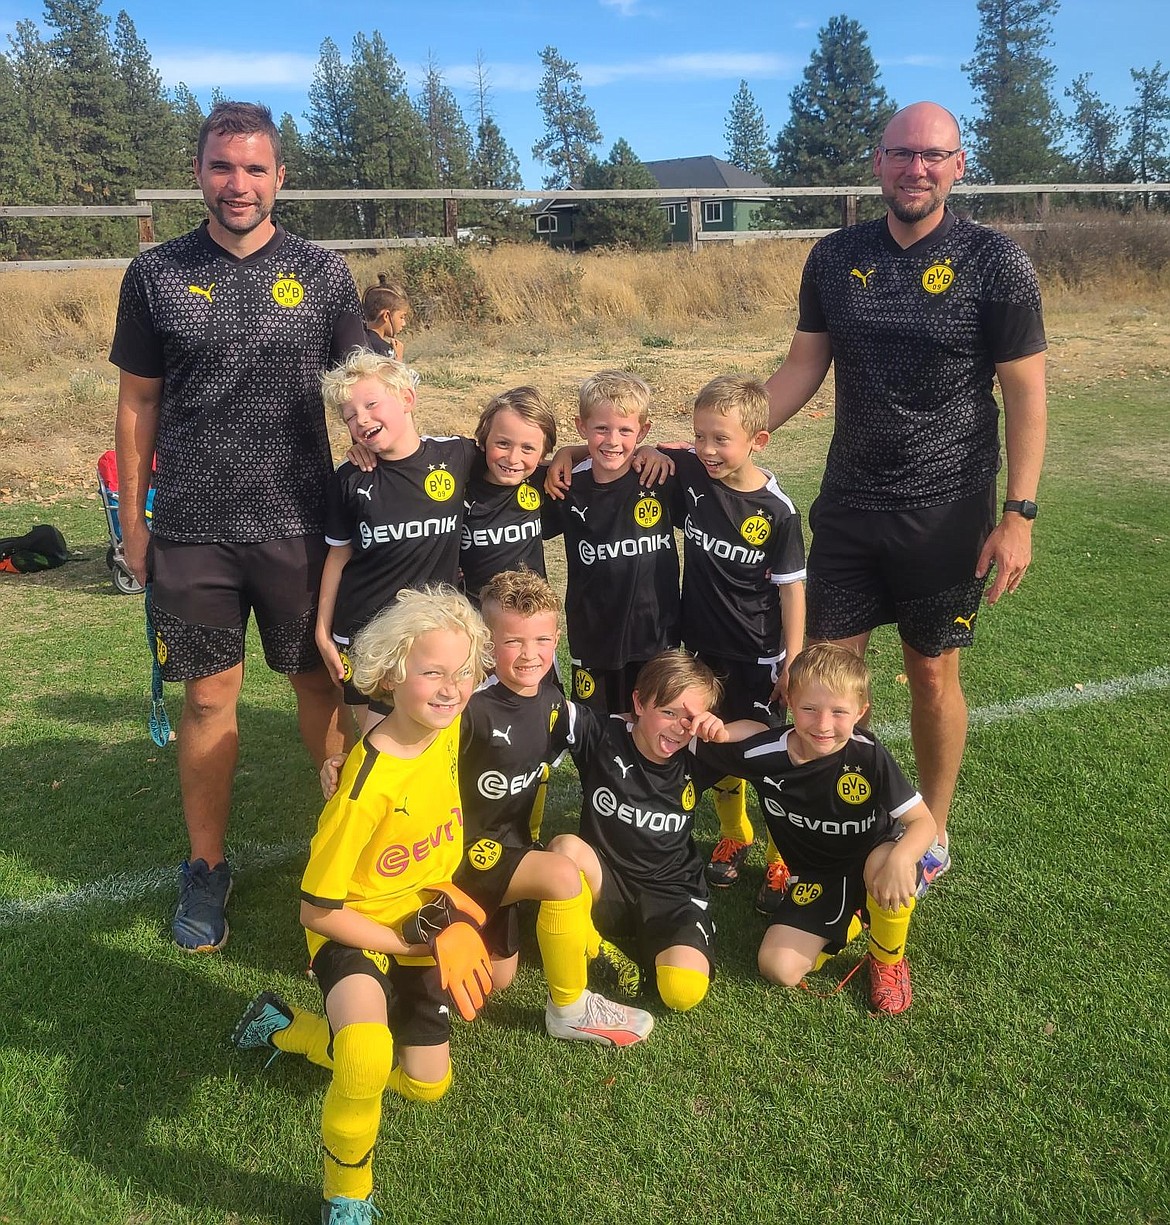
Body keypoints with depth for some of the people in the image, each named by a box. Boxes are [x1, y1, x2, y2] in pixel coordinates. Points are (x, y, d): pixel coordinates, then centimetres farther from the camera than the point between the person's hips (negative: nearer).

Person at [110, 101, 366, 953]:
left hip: (300, 523, 0)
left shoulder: (322, 273, 3)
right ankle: (206, 869, 24)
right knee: (209, 696, 7)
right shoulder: (156, 275, 4)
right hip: (191, 530, 1)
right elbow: (138, 402, 8)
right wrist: (133, 519, 7)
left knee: (322, 684, 8)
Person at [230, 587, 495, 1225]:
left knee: (427, 1086, 15)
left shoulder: (450, 730, -13)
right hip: (354, 931, -7)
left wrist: (444, 899, 3)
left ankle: (285, 1028, 32)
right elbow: (318, 911, -24)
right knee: (368, 1058, -36)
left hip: (426, 926, 7)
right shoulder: (368, 785, -33)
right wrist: (424, 942, -20)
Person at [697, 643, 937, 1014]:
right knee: (778, 969, -13)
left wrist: (900, 859, -42)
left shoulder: (868, 755, -25)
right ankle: (850, 922, 16)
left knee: (885, 862, -37)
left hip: (871, 862, -2)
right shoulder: (763, 753, -21)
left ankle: (888, 961, -5)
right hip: (816, 878, 2)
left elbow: (922, 821, -20)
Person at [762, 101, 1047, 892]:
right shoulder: (835, 258, 4)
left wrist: (1019, 514, -13)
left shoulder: (995, 263, -7)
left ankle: (933, 835, 29)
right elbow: (804, 367, 9)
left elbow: (1026, 392, -7)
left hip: (947, 515, -3)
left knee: (933, 675, 8)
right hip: (848, 507, 3)